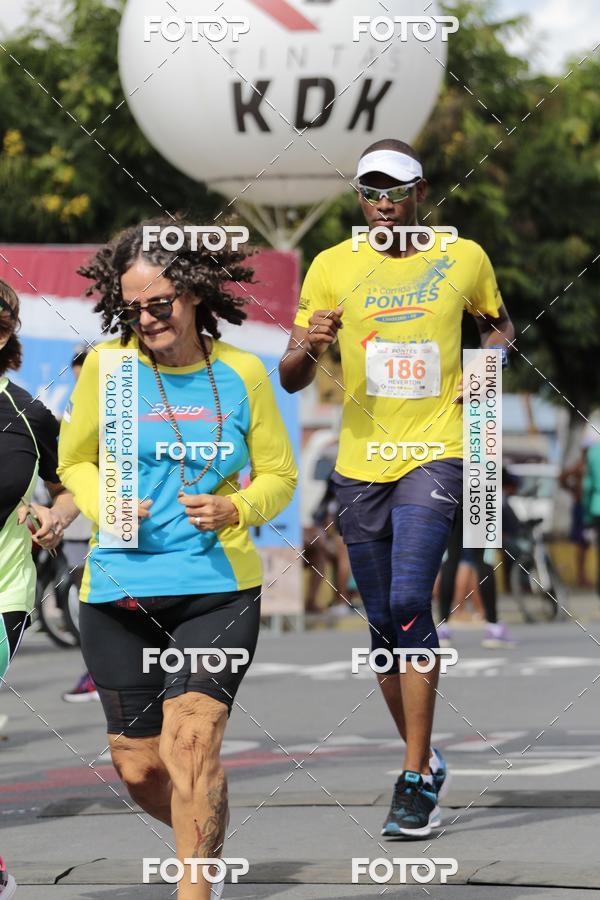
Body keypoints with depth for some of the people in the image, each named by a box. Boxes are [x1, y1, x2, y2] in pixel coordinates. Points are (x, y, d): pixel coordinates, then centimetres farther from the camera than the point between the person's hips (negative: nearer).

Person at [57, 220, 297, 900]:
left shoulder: (241, 373, 1)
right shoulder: (106, 366, 1)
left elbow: (279, 475, 11)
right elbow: (75, 460, 14)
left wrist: (235, 508, -10)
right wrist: (103, 507, -7)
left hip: (218, 588, -2)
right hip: (118, 590, 2)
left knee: (190, 745, -19)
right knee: (138, 769, 6)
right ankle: (206, 844, 36)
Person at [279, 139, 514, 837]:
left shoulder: (464, 259, 2)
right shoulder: (333, 267, 3)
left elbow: (496, 323, 22)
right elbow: (292, 379, 4)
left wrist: (492, 358, -1)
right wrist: (308, 347, -20)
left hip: (434, 452, -3)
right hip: (361, 460, 3)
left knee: (408, 603, -19)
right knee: (384, 622, 8)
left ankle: (416, 778, -16)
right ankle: (423, 761, 25)